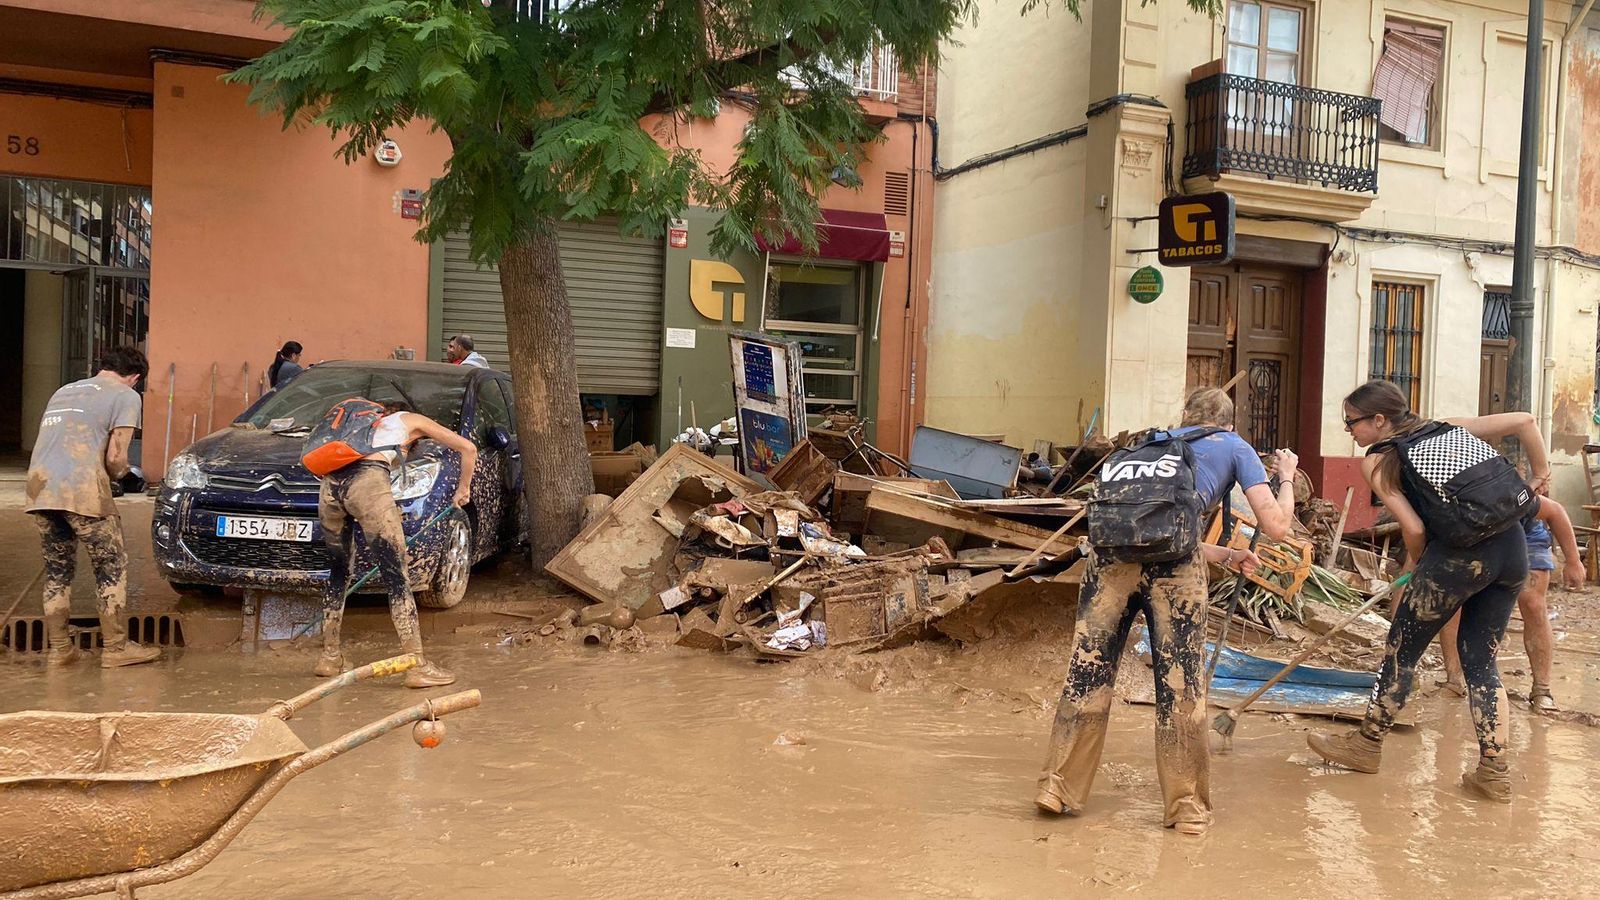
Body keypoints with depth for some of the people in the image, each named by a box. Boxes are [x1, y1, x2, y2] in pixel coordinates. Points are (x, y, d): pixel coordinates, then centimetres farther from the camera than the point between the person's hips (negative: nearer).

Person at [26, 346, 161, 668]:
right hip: (81, 489, -6)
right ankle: (116, 648, 10)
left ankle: (59, 649, 21)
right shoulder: (126, 396, 5)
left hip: (40, 485, 7)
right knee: (112, 567, 6)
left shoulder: (64, 391, 27)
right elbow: (115, 458, -3)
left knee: (57, 569, 17)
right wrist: (128, 478, 17)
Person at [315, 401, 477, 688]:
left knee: (338, 574, 22)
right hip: (367, 481, -6)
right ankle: (419, 667, -6)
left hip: (330, 484, 6)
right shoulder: (413, 420, 27)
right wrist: (463, 489, 34)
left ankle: (329, 657, 31)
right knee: (398, 577, -4)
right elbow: (468, 449, 22)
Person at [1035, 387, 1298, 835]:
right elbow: (1276, 526, 15)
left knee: (1088, 671, 11)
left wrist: (1226, 556, 45)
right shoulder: (1236, 448, 22)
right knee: (1182, 686, 8)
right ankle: (1186, 804, 18)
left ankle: (1058, 785, 17)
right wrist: (1286, 478, 34)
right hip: (1173, 566, -4)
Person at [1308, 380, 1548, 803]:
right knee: (1480, 661, 16)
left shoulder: (1377, 461, 1)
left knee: (1401, 651, 11)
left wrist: (1414, 563, 14)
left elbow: (1414, 529, -6)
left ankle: (1366, 744, 24)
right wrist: (1539, 472, 25)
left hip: (1460, 556, -6)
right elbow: (1524, 421, 12)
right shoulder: (1450, 427, 17)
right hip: (1513, 548, 6)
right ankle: (1494, 772, 15)